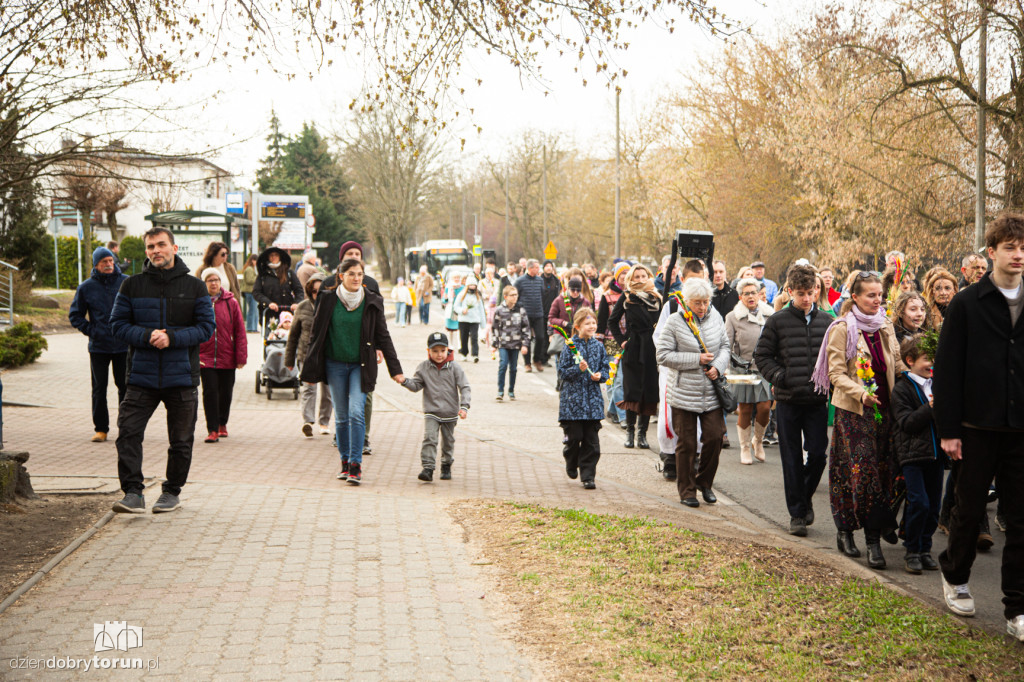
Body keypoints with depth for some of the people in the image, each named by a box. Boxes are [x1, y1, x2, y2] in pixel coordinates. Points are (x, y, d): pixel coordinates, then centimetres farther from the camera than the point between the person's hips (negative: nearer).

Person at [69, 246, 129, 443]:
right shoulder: (86, 287, 3)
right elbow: (75, 315, 9)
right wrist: (91, 330, -3)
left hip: (123, 345, 0)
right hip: (98, 347, 0)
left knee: (125, 388, 5)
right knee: (99, 389, 4)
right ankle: (101, 428, 11)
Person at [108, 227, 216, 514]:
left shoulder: (195, 287, 3)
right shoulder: (131, 286, 6)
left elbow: (207, 327, 0)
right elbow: (118, 324, 4)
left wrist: (173, 338, -15)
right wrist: (146, 336, -15)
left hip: (181, 375, 0)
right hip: (142, 374, 0)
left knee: (180, 440, 8)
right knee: (128, 432, -12)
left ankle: (172, 491, 23)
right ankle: (133, 491, -9)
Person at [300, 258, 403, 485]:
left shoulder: (372, 302, -1)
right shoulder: (328, 300, -2)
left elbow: (383, 336, 5)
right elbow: (316, 336, 4)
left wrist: (395, 369, 3)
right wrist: (310, 370, 4)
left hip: (361, 365, -1)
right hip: (335, 365, 1)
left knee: (356, 412, -13)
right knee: (341, 416, 6)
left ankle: (356, 465, -9)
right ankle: (345, 462, 20)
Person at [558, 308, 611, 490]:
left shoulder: (598, 346, 7)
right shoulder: (570, 346, -4)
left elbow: (606, 368, 14)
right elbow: (562, 372, -5)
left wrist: (600, 375, -7)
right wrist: (578, 369, -20)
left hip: (593, 400, 3)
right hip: (572, 399, -3)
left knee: (591, 440, 1)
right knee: (574, 437, 1)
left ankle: (587, 476, 7)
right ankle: (571, 463, 31)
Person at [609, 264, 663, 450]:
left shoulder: (656, 299, 8)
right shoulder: (626, 298, 3)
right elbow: (612, 321, 8)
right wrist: (621, 340, -1)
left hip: (651, 350, 2)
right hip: (632, 349, -2)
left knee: (650, 391, 0)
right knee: (632, 390, -4)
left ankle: (642, 432, 9)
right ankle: (630, 431, 7)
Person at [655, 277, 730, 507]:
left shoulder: (715, 318, 5)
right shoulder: (675, 322, -8)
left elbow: (725, 346, 13)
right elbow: (663, 356, -11)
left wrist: (718, 366, -8)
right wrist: (696, 359, -16)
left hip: (711, 391, 3)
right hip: (684, 392, -3)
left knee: (714, 437, 0)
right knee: (686, 443, 3)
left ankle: (704, 482, 23)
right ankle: (686, 490, 17)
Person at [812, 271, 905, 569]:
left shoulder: (885, 327, 13)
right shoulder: (842, 328, -5)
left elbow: (897, 365, 21)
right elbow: (835, 374, -8)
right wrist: (861, 393, -23)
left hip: (883, 408, 5)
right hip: (852, 410, -5)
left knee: (882, 471, 2)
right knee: (862, 471, -10)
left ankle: (874, 539, 8)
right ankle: (845, 531, 3)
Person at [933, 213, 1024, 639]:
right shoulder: (966, 304, -3)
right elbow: (946, 369, -4)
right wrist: (948, 429, -8)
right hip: (979, 427, -2)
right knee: (970, 508, 10)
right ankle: (955, 577, 35)